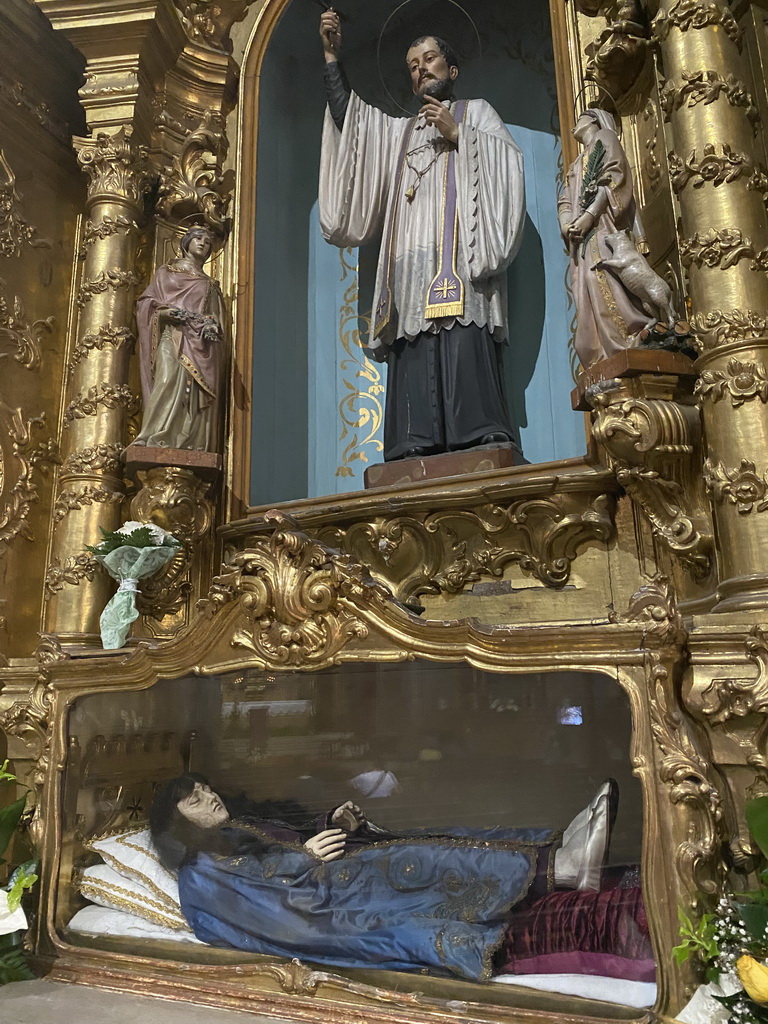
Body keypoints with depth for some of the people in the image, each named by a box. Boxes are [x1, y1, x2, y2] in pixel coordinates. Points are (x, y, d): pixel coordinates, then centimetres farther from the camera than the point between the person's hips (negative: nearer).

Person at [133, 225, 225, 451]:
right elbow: (147, 302, 10)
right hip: (174, 335, -3)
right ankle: (153, 441, -35)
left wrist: (213, 325, -6)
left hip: (201, 342, 4)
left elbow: (218, 315, 19)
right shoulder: (167, 272, 20)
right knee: (170, 380, -27)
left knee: (198, 392, -11)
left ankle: (194, 446, -16)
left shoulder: (210, 284, 28)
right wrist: (171, 312, -9)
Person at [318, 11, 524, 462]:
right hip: (411, 265, 4)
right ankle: (416, 456, -18)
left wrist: (457, 133, -1)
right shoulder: (399, 130, 34)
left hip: (459, 261, -4)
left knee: (466, 353, -21)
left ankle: (482, 446, -26)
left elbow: (508, 157, 7)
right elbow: (348, 116, 24)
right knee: (413, 367, -11)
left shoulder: (476, 111, 23)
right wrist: (332, 56, 19)